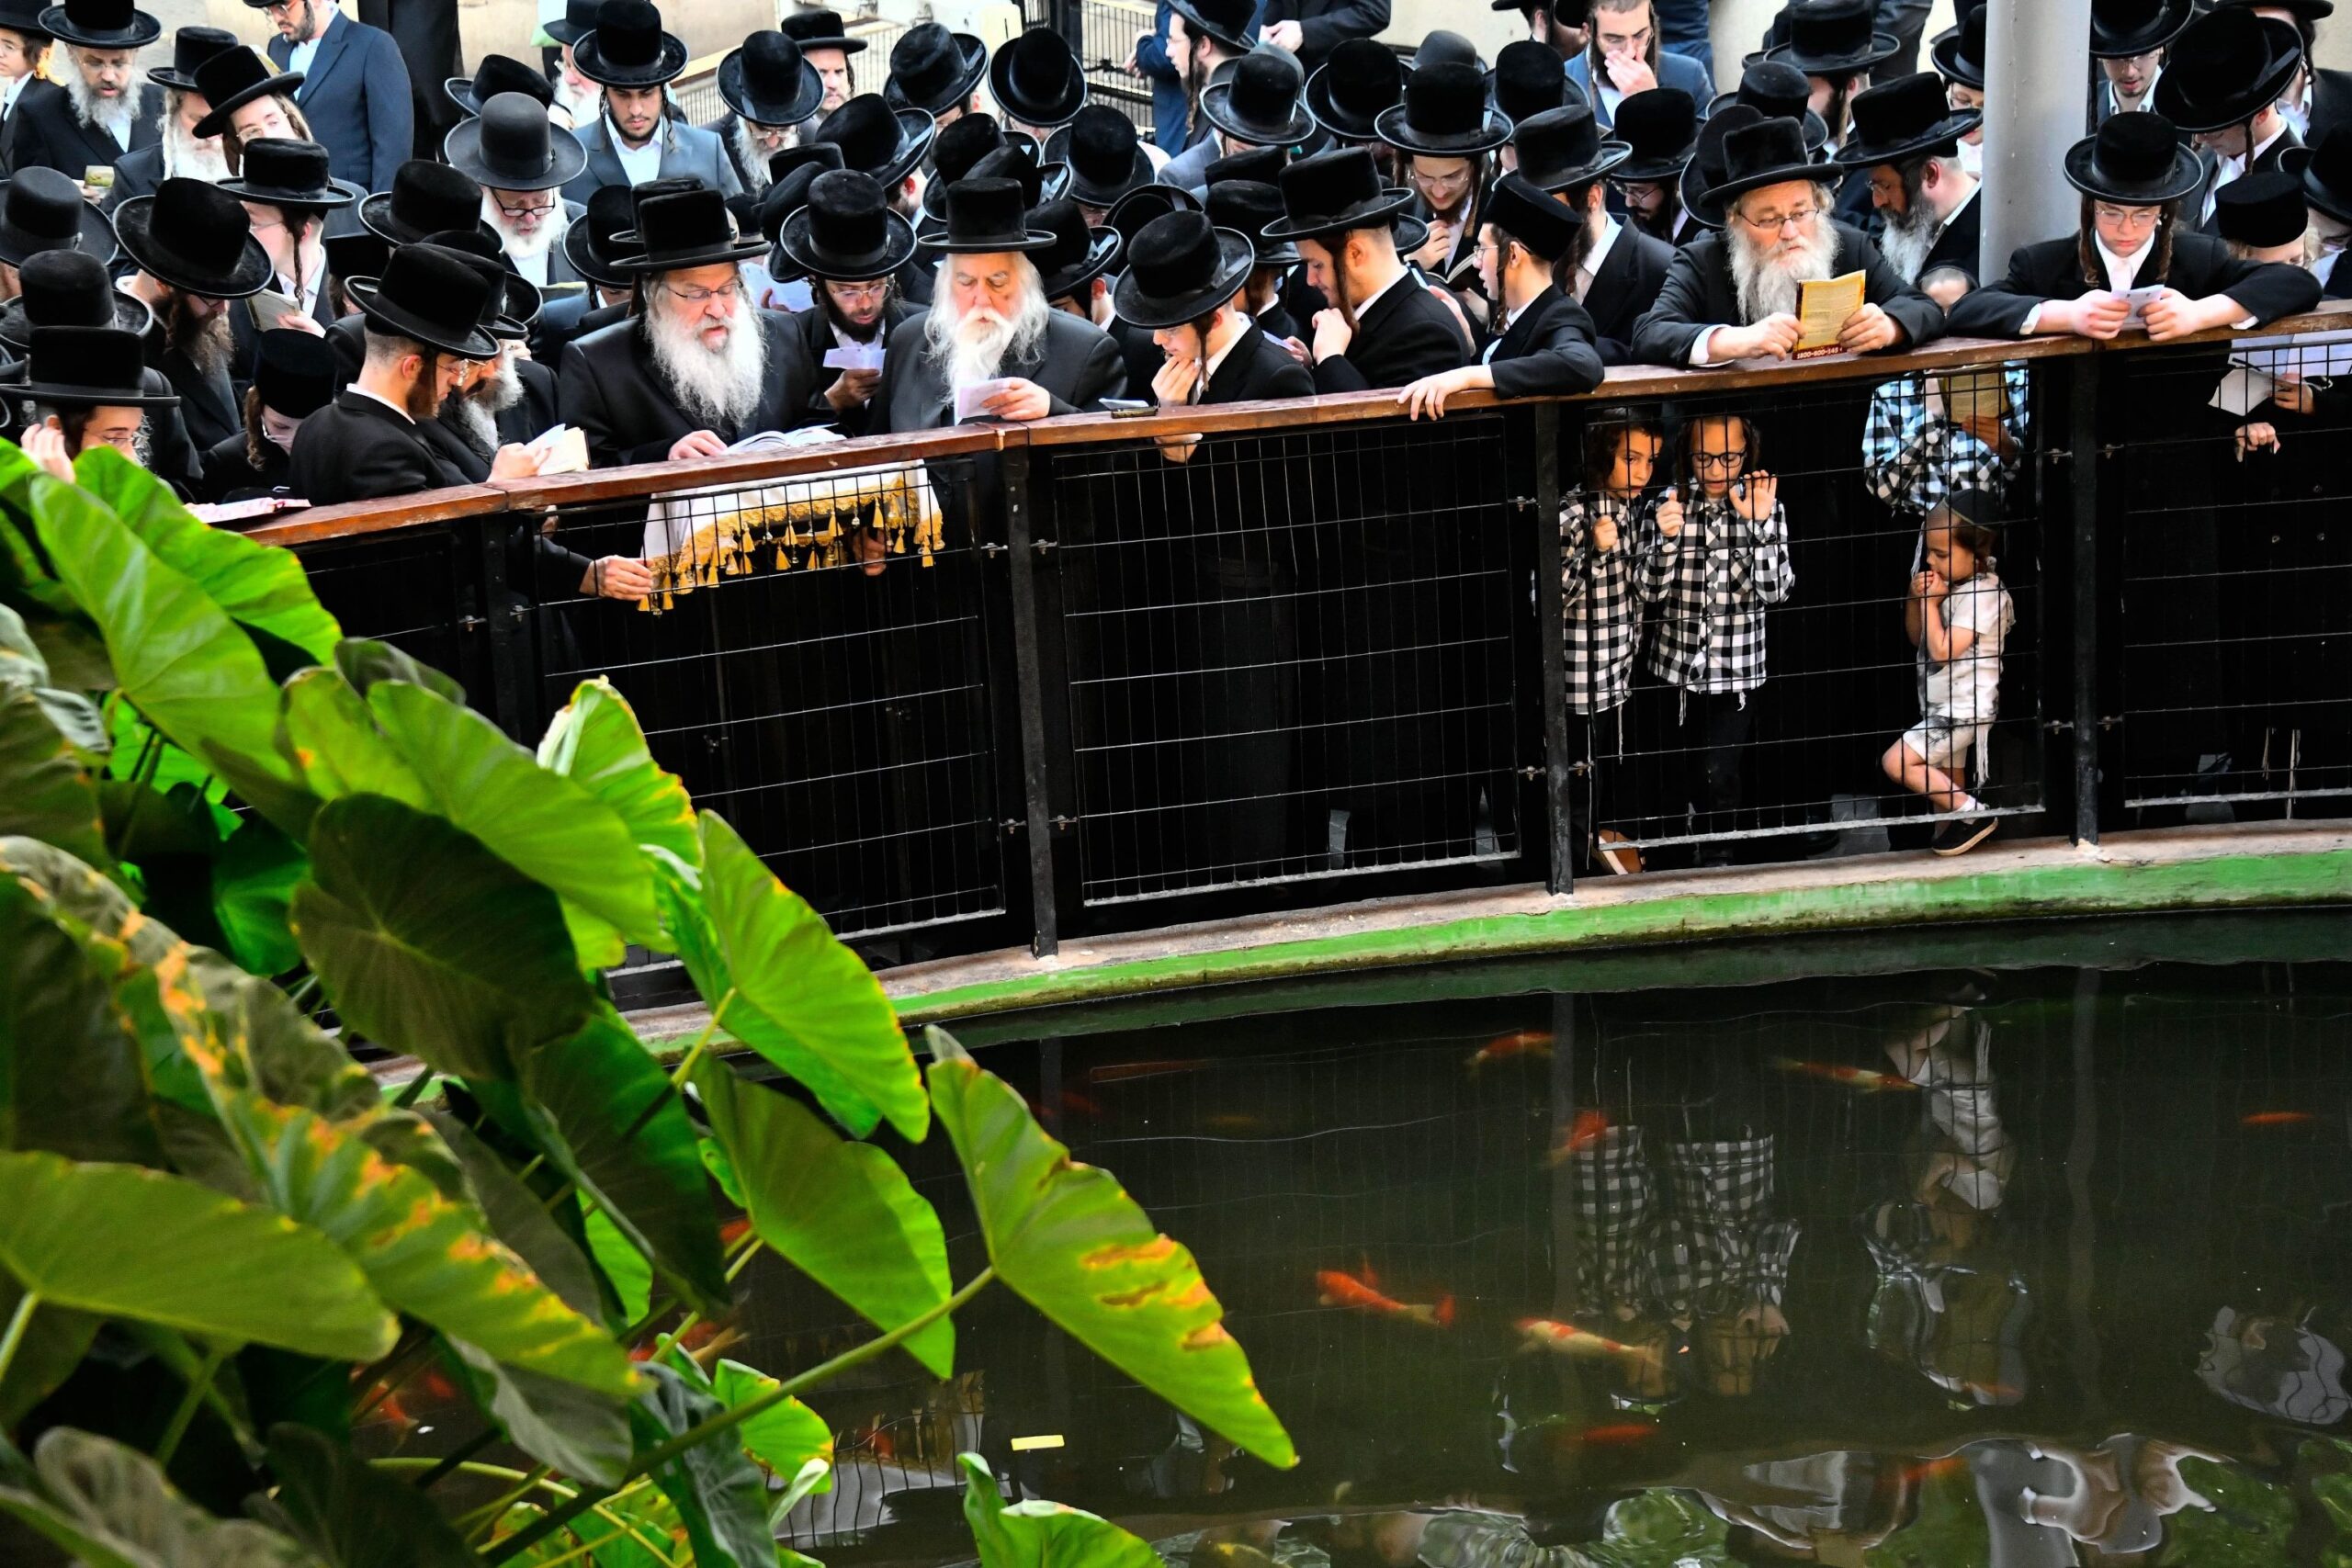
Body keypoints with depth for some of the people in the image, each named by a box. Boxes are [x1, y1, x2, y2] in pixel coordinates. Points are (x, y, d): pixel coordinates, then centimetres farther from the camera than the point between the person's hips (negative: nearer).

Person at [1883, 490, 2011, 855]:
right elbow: (1917, 637, 17)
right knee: (1946, 786, 13)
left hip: (1962, 708, -10)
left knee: (1896, 762, -16)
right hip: (1944, 707, 10)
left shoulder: (1982, 595, -17)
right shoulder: (1953, 587, 10)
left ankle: (1972, 813, -11)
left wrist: (1931, 603, -13)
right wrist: (1916, 599, 0)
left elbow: (1942, 649, -23)